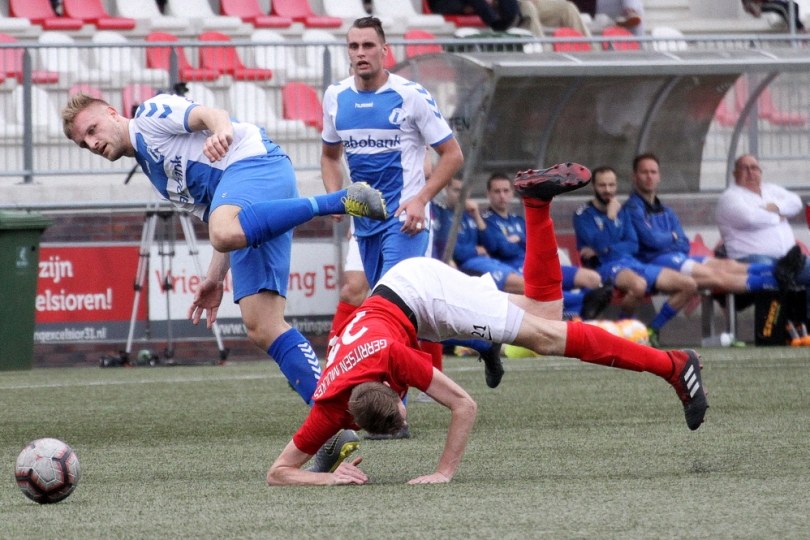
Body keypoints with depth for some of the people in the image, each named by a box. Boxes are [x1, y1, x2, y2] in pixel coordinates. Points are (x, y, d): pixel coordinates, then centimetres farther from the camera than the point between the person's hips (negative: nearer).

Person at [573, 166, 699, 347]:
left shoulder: (621, 212, 20)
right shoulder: (583, 215, 1)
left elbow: (633, 246, 10)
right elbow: (600, 244, -13)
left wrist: (605, 250, -4)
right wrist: (611, 217, -10)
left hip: (633, 262, 7)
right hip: (607, 266, -7)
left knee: (689, 285, -8)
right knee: (638, 285, -43)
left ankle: (653, 330, 2)